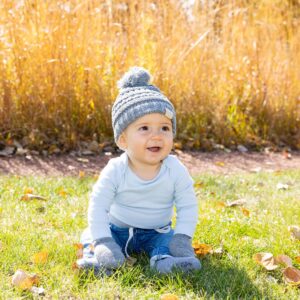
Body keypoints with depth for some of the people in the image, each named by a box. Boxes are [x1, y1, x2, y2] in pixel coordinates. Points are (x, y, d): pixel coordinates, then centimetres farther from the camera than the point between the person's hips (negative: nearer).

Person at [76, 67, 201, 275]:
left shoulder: (175, 170, -17)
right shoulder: (115, 171, -21)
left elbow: (188, 207, -12)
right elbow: (98, 207, -20)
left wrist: (182, 238, -26)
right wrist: (103, 242, -32)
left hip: (156, 233, 0)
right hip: (117, 230, 0)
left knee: (168, 240, -26)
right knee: (90, 235, -18)